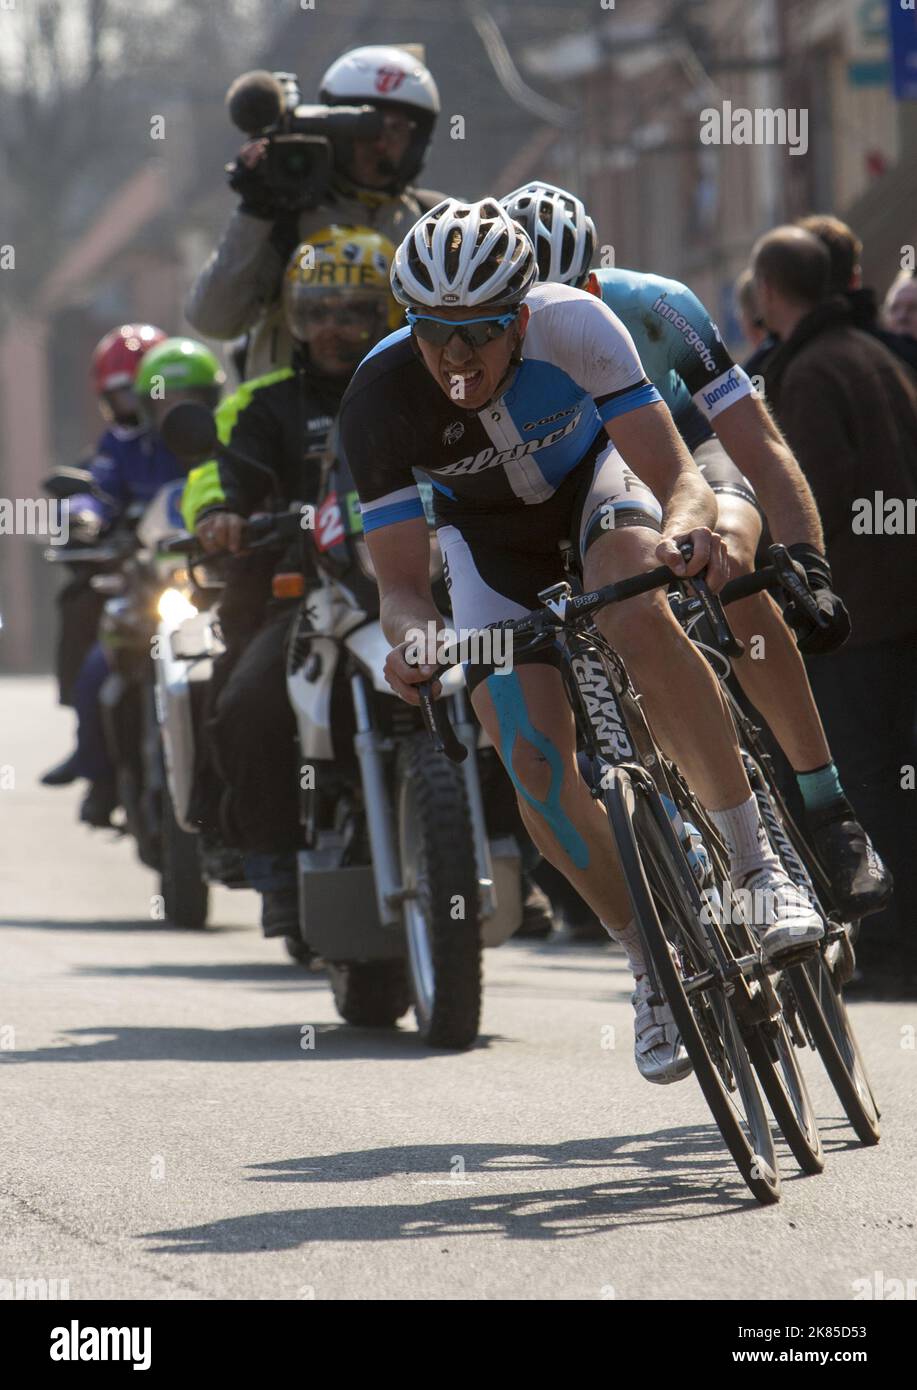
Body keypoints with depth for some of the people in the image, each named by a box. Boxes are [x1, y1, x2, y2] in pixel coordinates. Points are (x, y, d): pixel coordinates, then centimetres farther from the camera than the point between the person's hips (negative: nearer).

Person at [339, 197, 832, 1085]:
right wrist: (412, 636, -49)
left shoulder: (574, 328, -33)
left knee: (634, 617, -36)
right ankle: (651, 964, 4)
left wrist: (686, 527, -57)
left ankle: (756, 861, -27)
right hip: (490, 537, 2)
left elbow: (676, 477, -34)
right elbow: (399, 579, -26)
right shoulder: (379, 401, -30)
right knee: (533, 759, -16)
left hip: (595, 484, -2)